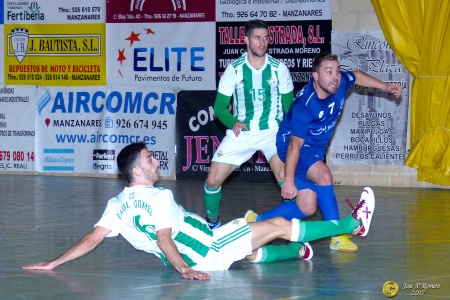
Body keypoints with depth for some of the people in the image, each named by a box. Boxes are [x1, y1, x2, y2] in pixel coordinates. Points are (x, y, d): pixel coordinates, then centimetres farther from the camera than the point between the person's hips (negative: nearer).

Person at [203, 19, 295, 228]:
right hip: (240, 132, 1)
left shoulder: (279, 68, -4)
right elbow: (220, 105, -2)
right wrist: (233, 122, -21)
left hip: (272, 132, -1)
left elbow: (289, 104, 5)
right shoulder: (234, 69, -4)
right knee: (213, 180, -5)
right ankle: (212, 223, 21)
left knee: (284, 175, -27)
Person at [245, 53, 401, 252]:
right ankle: (337, 236, -27)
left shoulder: (340, 82, -13)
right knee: (323, 175, -34)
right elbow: (295, 145, -31)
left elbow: (357, 77, 12)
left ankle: (256, 220, 22)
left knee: (307, 208, 6)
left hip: (315, 150, 8)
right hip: (291, 146, -8)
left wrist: (386, 87, 14)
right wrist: (288, 180, -31)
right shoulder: (304, 106, -32)